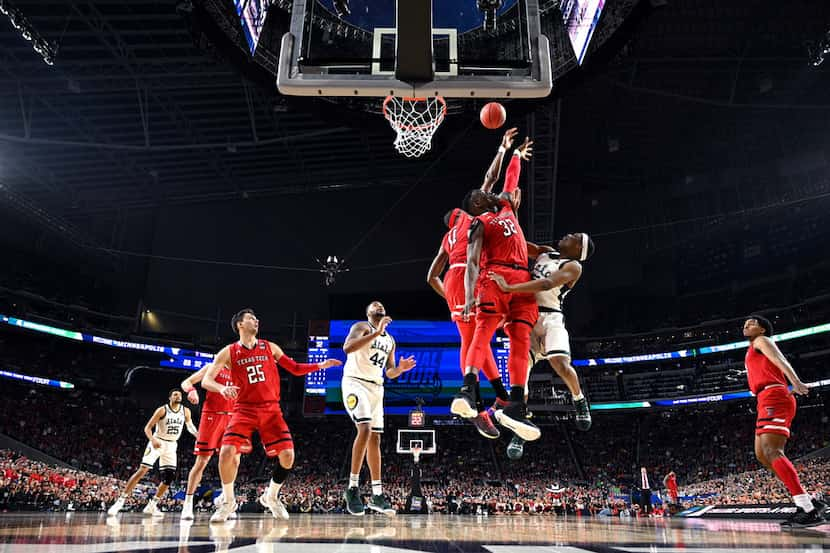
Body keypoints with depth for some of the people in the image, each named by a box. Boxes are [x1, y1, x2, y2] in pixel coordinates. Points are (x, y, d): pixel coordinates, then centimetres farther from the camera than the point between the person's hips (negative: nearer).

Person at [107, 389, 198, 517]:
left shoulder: (185, 411, -1)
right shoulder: (162, 410, -13)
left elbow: (190, 425, 14)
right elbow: (147, 427, -13)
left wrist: (197, 435, -5)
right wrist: (153, 439, -32)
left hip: (171, 445, 4)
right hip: (157, 442, -4)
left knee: (169, 477, -2)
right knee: (142, 471, -16)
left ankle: (151, 506, 11)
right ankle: (120, 501, -9)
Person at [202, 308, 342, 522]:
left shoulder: (270, 347, 8)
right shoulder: (228, 352, 0)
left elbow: (295, 369, 13)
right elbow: (206, 380, -5)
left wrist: (321, 365, 2)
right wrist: (222, 388, -27)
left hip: (271, 409, 2)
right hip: (244, 409, -2)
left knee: (287, 454, -8)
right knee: (227, 451, -20)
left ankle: (271, 496, 19)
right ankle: (228, 502, 5)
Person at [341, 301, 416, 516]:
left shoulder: (390, 340, 18)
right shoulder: (361, 327, -3)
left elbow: (389, 372, 21)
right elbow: (347, 347, -23)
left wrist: (401, 368, -1)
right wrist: (376, 332, -26)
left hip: (376, 387, 7)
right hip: (355, 382, -7)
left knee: (375, 438, 5)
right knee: (365, 429, -24)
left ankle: (377, 495, 9)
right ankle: (352, 487, -14)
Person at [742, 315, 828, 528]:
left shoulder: (761, 341, 6)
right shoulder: (753, 353, 32)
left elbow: (780, 359, -13)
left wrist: (795, 381, -32)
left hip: (774, 398, -10)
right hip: (766, 402, 10)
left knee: (772, 452, -21)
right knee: (762, 454, 7)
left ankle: (809, 510, -26)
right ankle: (809, 502, 6)